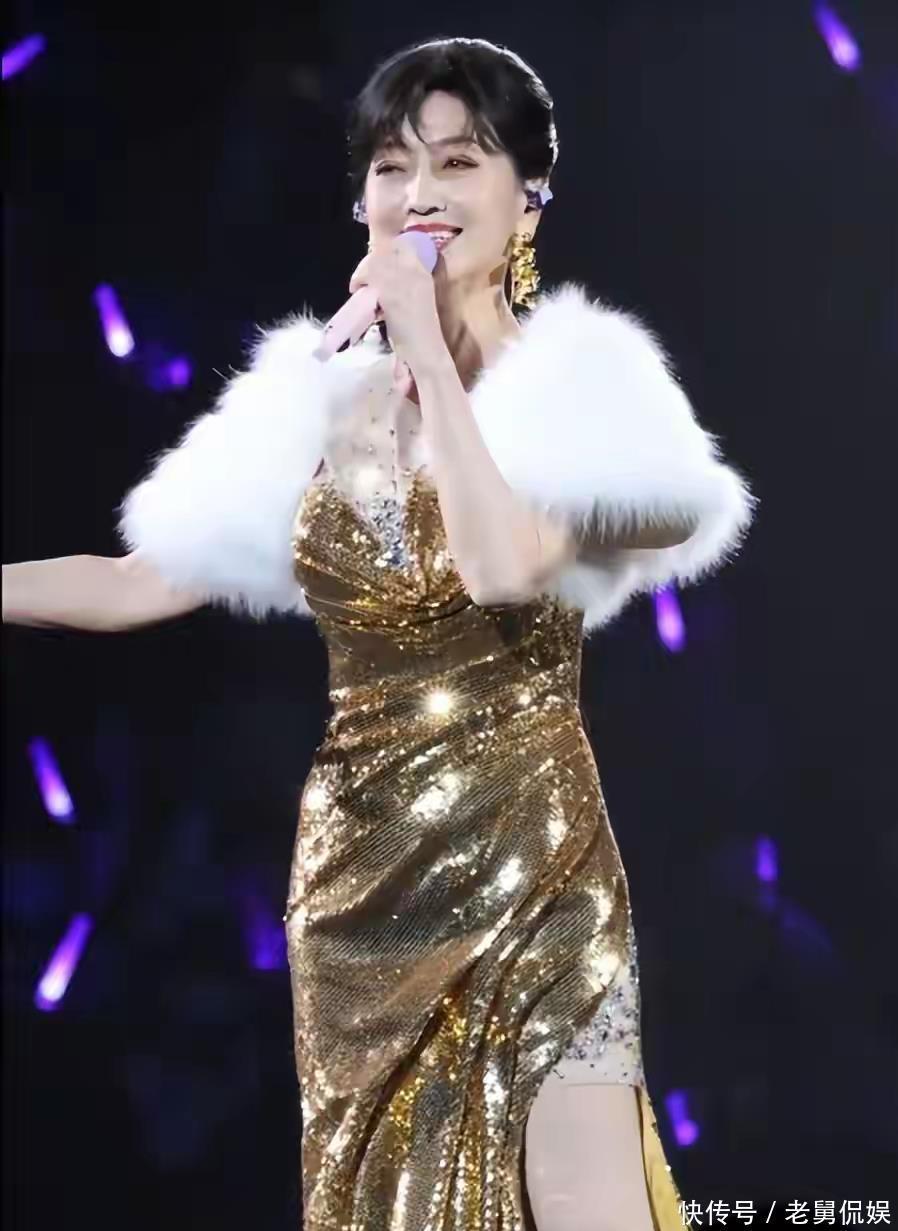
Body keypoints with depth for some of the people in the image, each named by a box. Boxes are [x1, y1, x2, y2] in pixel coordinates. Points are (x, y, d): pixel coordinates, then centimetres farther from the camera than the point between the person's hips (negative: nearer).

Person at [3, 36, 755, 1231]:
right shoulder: (320, 402, 6)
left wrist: (429, 348, -15)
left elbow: (506, 568, -22)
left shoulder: (581, 383, -5)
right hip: (360, 871, 4)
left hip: (532, 863, -4)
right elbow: (139, 584, 7)